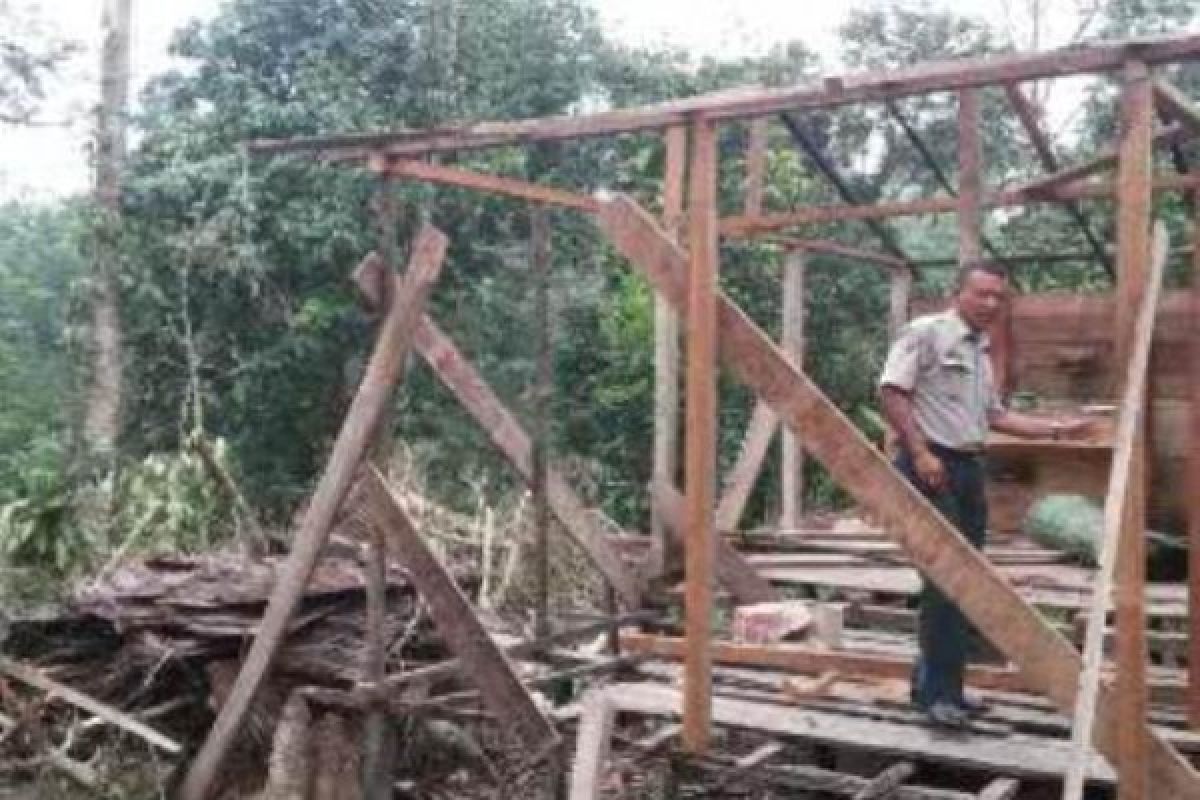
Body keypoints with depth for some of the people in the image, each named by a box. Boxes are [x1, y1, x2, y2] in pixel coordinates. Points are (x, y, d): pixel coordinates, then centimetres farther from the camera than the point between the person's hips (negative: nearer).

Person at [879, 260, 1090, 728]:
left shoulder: (980, 353, 20)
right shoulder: (925, 332, -7)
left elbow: (996, 417, 25)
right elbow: (892, 392, -15)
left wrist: (1056, 428, 19)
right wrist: (920, 453, -21)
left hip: (969, 467, 9)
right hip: (931, 466, -9)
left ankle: (937, 681, 20)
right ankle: (937, 690, -4)